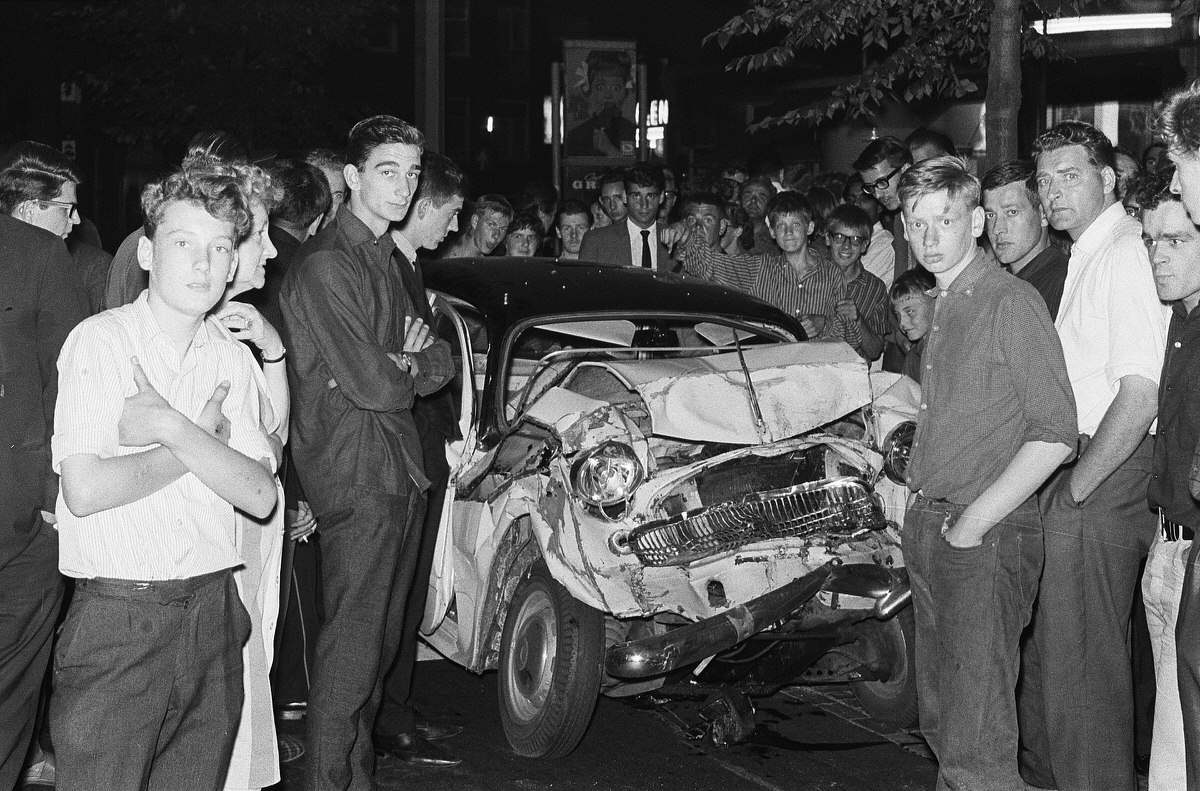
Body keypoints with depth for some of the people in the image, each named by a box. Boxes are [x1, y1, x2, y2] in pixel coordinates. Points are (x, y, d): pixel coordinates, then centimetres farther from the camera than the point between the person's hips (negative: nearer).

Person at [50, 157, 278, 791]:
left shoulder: (233, 358, 8)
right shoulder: (100, 341, -6)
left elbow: (260, 497, -1)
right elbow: (85, 491, -16)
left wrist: (171, 426, -14)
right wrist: (204, 438, -8)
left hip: (212, 613, 5)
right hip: (118, 617, -5)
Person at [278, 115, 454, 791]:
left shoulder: (389, 259, 17)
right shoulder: (325, 265, -12)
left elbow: (442, 364, 13)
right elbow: (370, 385, -19)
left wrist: (401, 366, -8)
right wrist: (409, 369, 1)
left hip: (405, 468, 9)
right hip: (355, 472, -9)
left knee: (383, 638, 14)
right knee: (353, 646, -6)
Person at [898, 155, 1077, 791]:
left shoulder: (1012, 303, -12)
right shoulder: (942, 308, 14)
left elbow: (1055, 435, -17)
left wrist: (975, 521, -16)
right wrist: (921, 507, 12)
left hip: (987, 537, -8)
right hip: (927, 526, 9)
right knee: (940, 721, 17)